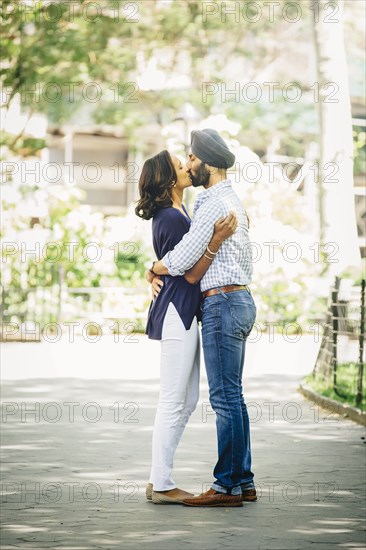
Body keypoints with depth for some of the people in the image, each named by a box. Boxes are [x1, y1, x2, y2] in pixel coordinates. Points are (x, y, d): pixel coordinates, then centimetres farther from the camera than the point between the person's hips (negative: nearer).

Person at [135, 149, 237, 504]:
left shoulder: (177, 215, 15)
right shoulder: (171, 218, -15)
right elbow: (191, 274, -16)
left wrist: (227, 230, 19)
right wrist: (217, 239, -26)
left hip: (184, 315, 10)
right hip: (176, 314, -10)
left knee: (187, 401, 12)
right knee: (173, 401, -6)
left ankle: (158, 480, 16)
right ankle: (162, 485, -1)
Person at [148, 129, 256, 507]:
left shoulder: (214, 204, -14)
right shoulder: (231, 200, 19)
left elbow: (178, 262, -17)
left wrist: (153, 270, 4)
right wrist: (163, 271, 12)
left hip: (222, 304, -10)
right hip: (239, 301, 10)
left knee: (225, 397, -8)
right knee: (232, 397, 11)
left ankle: (228, 486, -7)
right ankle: (243, 482, 14)